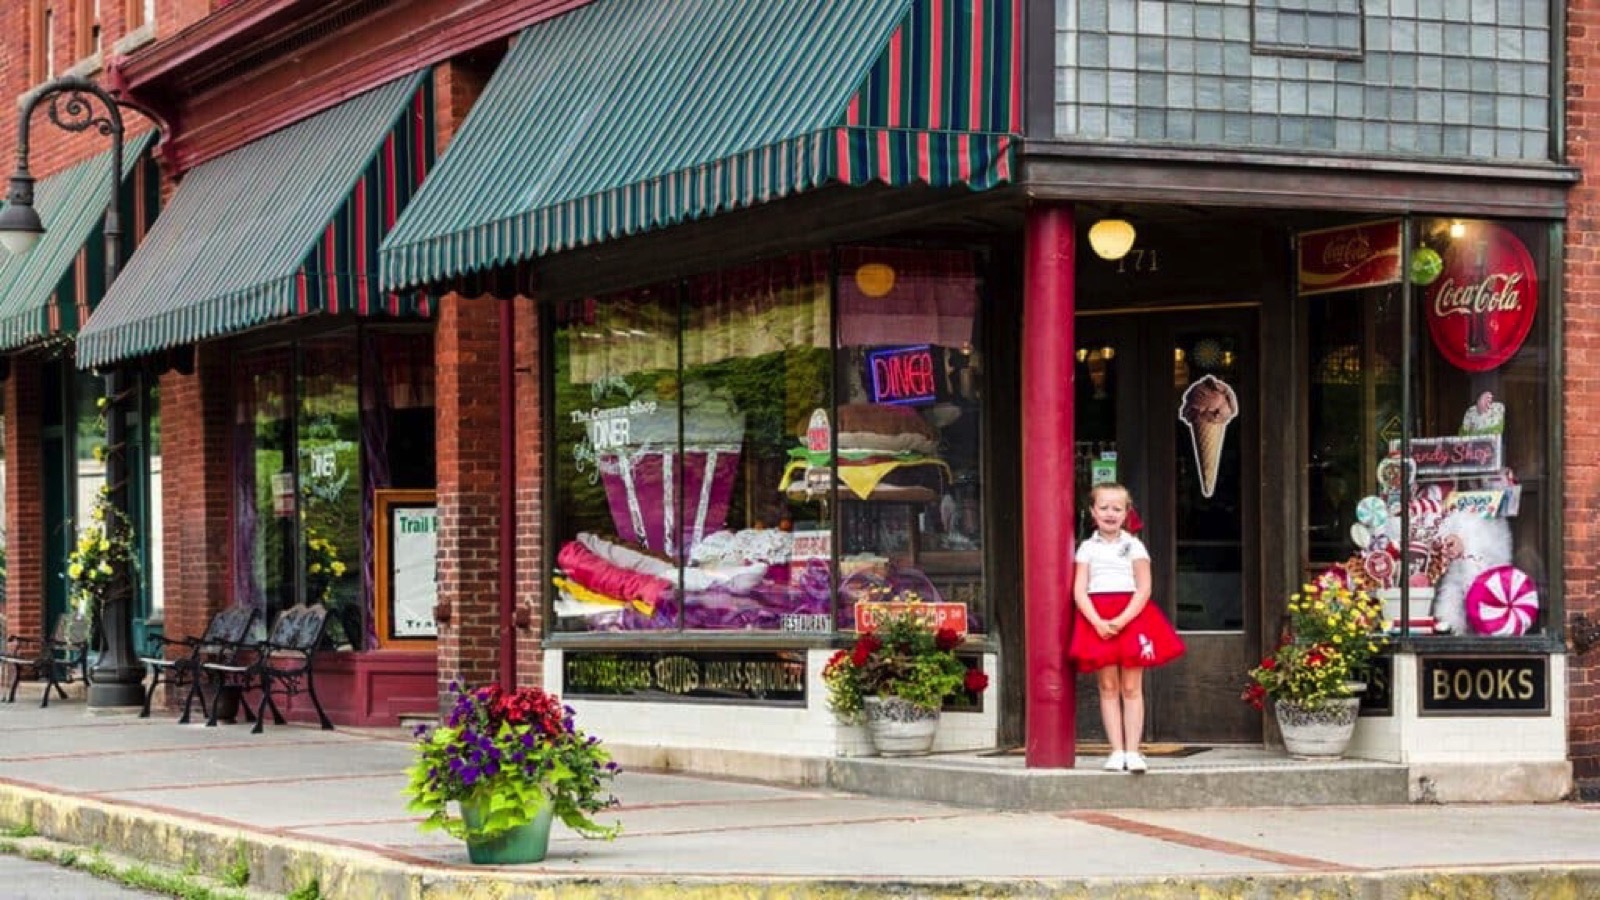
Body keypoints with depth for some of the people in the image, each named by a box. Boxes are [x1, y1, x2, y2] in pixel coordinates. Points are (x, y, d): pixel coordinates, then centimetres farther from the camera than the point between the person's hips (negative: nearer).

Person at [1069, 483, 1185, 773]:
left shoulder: (1134, 546, 7)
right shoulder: (1087, 548, 8)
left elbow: (1144, 589, -1)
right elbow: (1079, 591, 0)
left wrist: (1122, 620, -15)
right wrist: (1098, 622, -15)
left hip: (1131, 617, 0)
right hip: (1097, 620, 1)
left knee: (1131, 687, -2)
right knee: (1108, 687, 0)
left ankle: (1132, 752, -2)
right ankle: (1117, 751, 2)